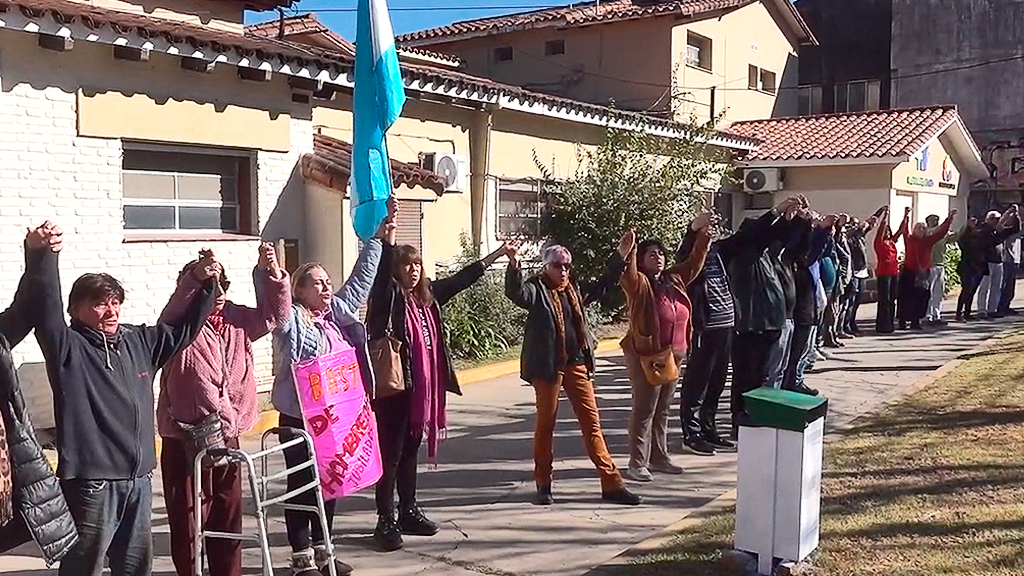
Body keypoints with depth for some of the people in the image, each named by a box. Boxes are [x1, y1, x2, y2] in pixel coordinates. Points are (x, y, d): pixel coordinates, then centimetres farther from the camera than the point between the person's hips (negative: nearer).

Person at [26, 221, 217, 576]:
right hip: (91, 481, -6)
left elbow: (184, 329, 21)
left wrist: (204, 285, 11)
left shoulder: (139, 342, 11)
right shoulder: (68, 347, -6)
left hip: (139, 478, 6)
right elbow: (46, 307, -22)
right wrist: (44, 255, -34)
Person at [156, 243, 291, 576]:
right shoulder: (180, 326, -11)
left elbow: (273, 315, 11)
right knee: (188, 520, 1)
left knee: (228, 517, 17)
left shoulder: (235, 319, 7)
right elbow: (178, 307, -33)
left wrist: (272, 273, -5)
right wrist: (197, 278, -49)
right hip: (186, 440, -6)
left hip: (226, 435, 6)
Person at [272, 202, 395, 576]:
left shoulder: (338, 312, 11)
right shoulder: (291, 320, -7)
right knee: (301, 484, 3)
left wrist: (379, 238, 17)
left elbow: (360, 279, 16)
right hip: (298, 417, -7)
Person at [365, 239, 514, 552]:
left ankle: (408, 512, 27)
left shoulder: (427, 295, 11)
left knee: (411, 448, 16)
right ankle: (385, 520, 4)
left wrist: (498, 253, 23)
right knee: (391, 452, -3)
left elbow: (463, 277, 19)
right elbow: (382, 267, -26)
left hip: (421, 387, 7)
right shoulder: (388, 295, -8)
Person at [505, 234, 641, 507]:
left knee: (592, 421, 6)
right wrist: (514, 266, -42)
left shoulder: (575, 289, 13)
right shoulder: (537, 289, -5)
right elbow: (516, 293, -25)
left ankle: (611, 483, 10)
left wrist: (620, 256, 23)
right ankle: (543, 484, 18)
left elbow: (602, 285, 27)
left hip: (577, 363, 5)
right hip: (548, 365, -5)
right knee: (546, 423, 5)